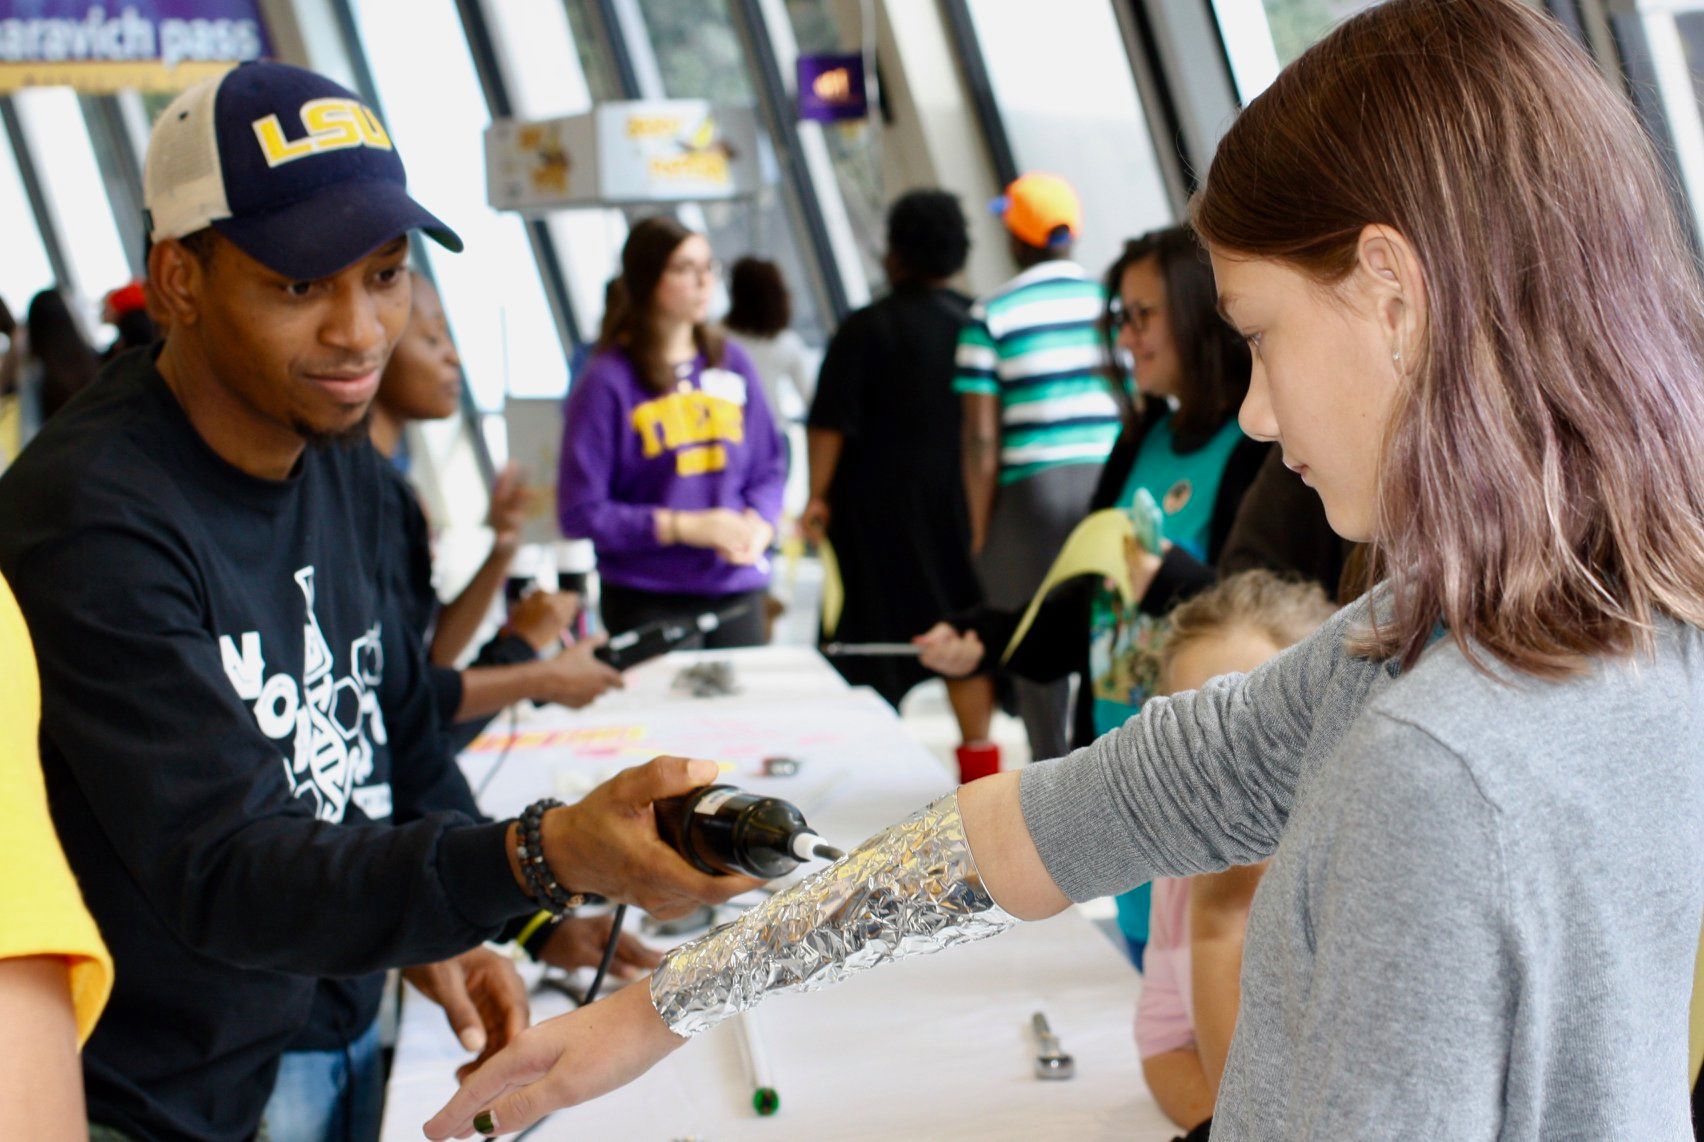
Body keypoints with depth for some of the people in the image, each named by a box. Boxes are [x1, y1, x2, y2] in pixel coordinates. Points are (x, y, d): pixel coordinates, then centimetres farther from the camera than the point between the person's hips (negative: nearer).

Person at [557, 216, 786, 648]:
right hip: (649, 603, -4)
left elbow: (769, 470, 14)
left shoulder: (733, 364, 9)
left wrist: (757, 525, -7)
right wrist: (684, 527, -14)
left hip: (738, 594, 5)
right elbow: (580, 513, -9)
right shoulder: (606, 382, -7)